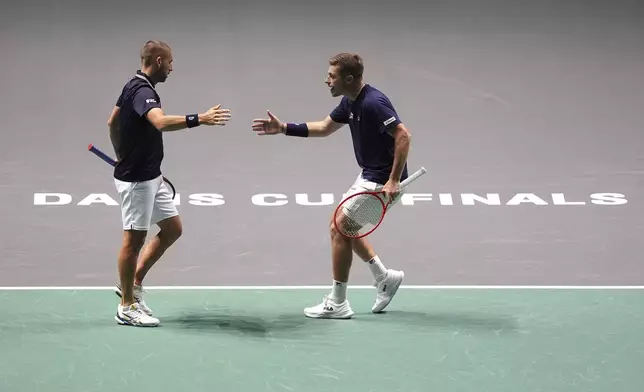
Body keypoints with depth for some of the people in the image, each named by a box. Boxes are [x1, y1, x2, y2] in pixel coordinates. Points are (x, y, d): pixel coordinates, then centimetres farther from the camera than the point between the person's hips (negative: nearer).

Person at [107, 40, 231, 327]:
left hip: (151, 177, 10)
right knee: (134, 238, -1)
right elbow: (161, 122, -43)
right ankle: (127, 307, 10)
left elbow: (112, 122, 23)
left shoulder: (133, 87, 10)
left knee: (172, 228, 13)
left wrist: (121, 155, 33)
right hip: (136, 179, -10)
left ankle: (133, 284, 21)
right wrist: (199, 119, -48)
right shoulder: (143, 92, -22)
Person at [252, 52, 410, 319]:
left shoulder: (373, 103, -25)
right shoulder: (350, 102, 5)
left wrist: (393, 181, -32)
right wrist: (284, 128, 12)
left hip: (383, 181, -10)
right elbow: (325, 127, 20)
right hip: (369, 176, 10)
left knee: (340, 228, -6)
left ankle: (337, 304, 2)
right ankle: (384, 278, 25)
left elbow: (403, 135, -30)